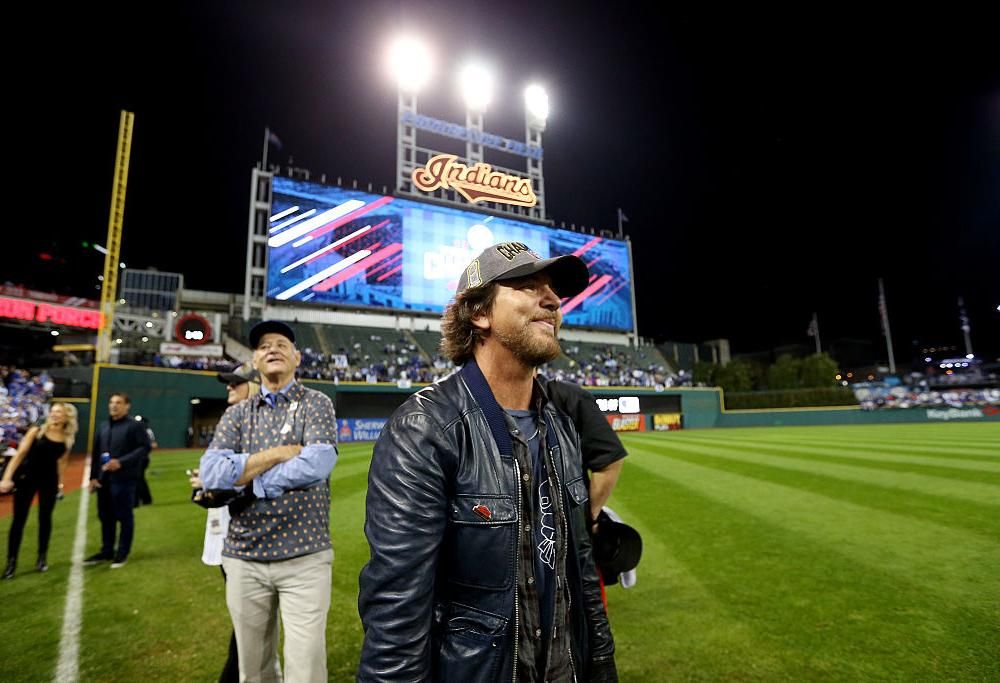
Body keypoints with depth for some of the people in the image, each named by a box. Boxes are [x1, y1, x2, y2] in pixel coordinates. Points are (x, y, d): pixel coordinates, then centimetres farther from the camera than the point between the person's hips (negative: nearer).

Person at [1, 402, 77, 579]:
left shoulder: (68, 439, 1)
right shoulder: (36, 431, -7)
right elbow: (20, 454, -9)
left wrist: (60, 483, 9)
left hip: (49, 480, 2)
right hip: (27, 477, -2)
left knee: (45, 518, 9)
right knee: (19, 519, 0)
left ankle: (42, 558, 22)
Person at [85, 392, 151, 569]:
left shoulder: (135, 426, -6)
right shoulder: (103, 427, 14)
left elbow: (145, 448, -13)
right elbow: (95, 453, 16)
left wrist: (121, 462, -20)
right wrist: (93, 476, 10)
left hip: (124, 479, -6)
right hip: (104, 479, 6)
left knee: (124, 516, 3)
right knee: (105, 516, 14)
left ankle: (123, 553, 15)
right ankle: (106, 551, 28)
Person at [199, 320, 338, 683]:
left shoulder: (316, 404, -3)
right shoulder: (237, 414, 7)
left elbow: (317, 464, -21)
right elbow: (211, 474, -9)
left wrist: (242, 479, -12)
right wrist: (280, 452, -16)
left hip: (304, 557, -3)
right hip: (243, 559, 4)